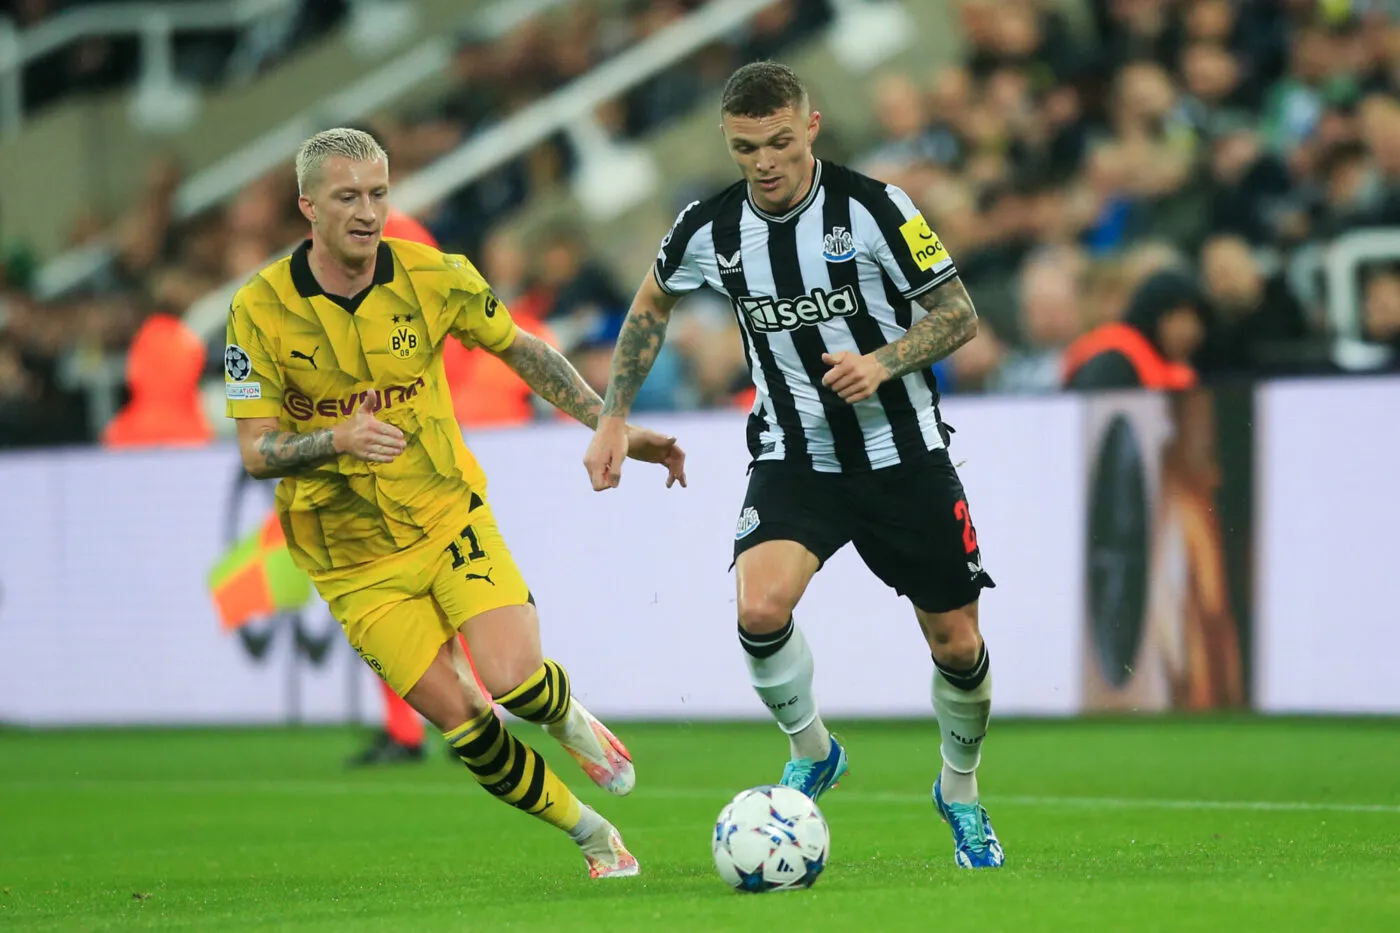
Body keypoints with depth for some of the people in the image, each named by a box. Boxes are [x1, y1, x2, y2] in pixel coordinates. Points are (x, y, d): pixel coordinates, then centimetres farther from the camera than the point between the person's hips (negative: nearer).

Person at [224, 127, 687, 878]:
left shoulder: (432, 277, -9)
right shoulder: (261, 309, -14)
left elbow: (521, 351, 8)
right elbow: (255, 450, -12)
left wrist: (615, 430, 5)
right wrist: (338, 438, -32)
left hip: (451, 520, 1)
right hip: (354, 562, -1)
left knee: (514, 680, -21)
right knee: (463, 723, -7)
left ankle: (568, 719, 16)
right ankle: (595, 837, 14)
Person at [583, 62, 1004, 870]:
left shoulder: (875, 209, -14)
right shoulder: (709, 230, -6)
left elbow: (959, 314, -7)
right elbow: (652, 304, 15)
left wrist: (883, 363, -24)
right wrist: (615, 418, 10)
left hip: (904, 454, -1)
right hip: (795, 459, 1)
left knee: (957, 644, 5)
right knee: (760, 607, -26)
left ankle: (961, 794, 34)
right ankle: (813, 754, 2)